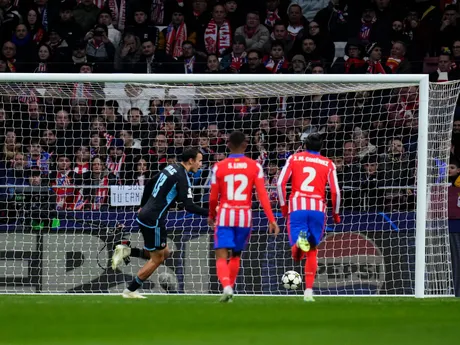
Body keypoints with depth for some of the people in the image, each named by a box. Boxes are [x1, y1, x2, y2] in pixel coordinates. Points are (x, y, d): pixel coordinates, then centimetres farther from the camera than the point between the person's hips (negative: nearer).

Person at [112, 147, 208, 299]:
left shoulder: (171, 168, 10)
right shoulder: (182, 177, -16)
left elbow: (149, 184, 22)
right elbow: (189, 206, -23)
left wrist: (143, 206, 31)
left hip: (145, 214, 9)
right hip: (153, 220, -9)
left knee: (164, 253, 18)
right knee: (157, 259, 4)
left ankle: (126, 251, 8)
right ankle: (130, 291, 9)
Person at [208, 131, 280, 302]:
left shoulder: (219, 167, -1)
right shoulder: (255, 166, -1)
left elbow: (213, 197, 3)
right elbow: (262, 194, -7)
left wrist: (211, 215, 21)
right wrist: (272, 219, -6)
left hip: (225, 216, -2)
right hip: (244, 217, 2)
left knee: (221, 256, -5)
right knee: (236, 255, 20)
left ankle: (227, 287, -28)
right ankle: (229, 288, 21)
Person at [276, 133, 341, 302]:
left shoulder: (294, 158, 11)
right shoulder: (328, 164, 10)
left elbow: (280, 183, 1)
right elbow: (335, 191, 4)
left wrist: (283, 205, 11)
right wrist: (335, 213, 18)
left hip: (297, 207, -1)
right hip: (318, 208, 1)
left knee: (296, 255, -3)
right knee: (312, 251, 14)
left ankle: (300, 242, -39)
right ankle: (309, 290, 7)